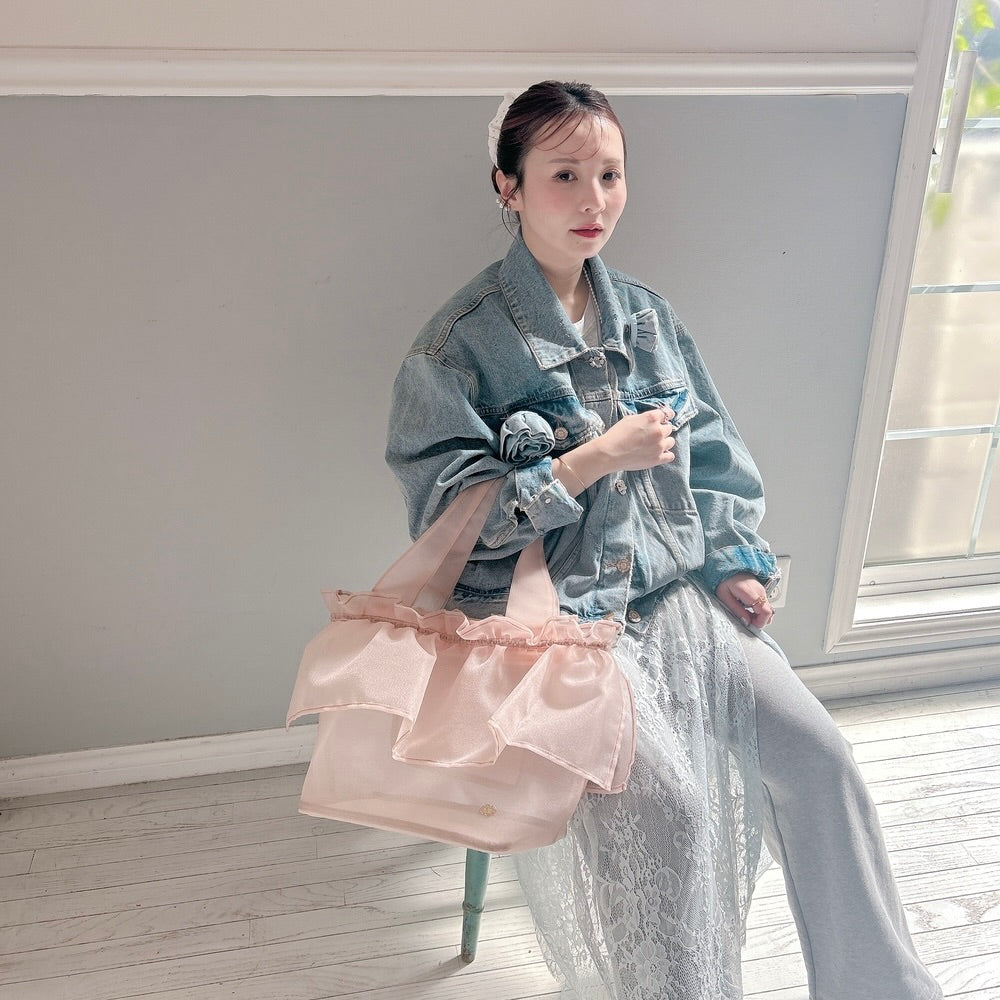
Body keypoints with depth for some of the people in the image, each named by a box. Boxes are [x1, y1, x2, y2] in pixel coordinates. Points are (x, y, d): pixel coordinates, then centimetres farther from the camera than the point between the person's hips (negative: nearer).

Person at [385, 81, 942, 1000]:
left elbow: (711, 452, 15)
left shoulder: (647, 316, 8)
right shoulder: (462, 342, -10)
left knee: (814, 750, -4)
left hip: (675, 588, 6)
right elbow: (448, 515, -13)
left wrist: (733, 564, 3)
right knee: (662, 798, -22)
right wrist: (596, 459, -18)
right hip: (553, 609, -5)